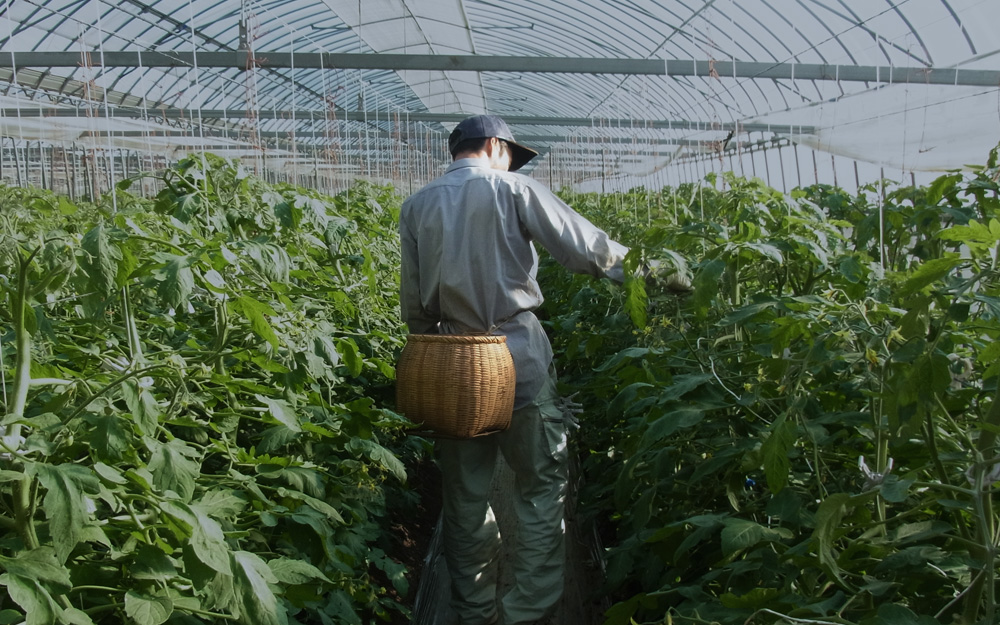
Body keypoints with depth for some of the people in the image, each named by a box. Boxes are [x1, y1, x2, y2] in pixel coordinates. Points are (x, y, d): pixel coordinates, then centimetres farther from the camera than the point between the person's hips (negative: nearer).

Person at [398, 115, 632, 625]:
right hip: (519, 360, -4)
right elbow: (585, 249, -7)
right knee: (542, 486, 7)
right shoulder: (513, 190, -4)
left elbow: (412, 302, 8)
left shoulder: (416, 207, 7)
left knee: (465, 493, 14)